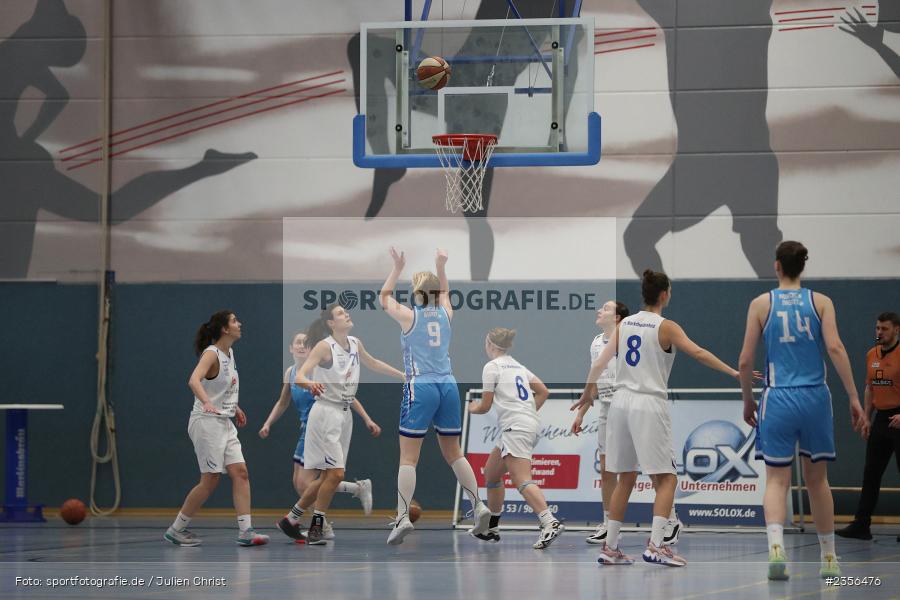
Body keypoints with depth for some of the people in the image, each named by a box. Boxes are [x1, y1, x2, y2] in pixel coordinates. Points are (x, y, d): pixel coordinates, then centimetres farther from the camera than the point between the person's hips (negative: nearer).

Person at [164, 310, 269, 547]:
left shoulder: (229, 354, 11)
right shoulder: (211, 354, -15)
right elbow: (194, 380, -33)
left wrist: (234, 407, 25)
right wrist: (207, 402, -49)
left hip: (225, 424, 9)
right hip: (206, 422, -9)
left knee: (240, 473, -2)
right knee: (210, 480, -7)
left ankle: (245, 531, -5)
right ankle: (177, 529, 5)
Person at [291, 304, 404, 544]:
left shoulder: (355, 344, 8)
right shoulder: (324, 346, -12)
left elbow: (372, 363, 29)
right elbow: (299, 377, -21)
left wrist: (404, 376, 32)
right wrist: (311, 384, -44)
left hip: (345, 414, 8)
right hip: (326, 413, -8)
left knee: (327, 476, 9)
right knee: (335, 473, -14)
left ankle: (291, 518, 21)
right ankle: (316, 526, -3)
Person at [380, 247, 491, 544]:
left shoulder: (409, 316, -3)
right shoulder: (445, 314, 8)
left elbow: (384, 297, 16)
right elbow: (445, 292, 32)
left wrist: (398, 268, 18)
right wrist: (441, 267, 27)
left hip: (420, 388, -4)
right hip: (448, 387, 4)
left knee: (408, 457, -6)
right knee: (454, 453, 14)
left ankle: (403, 517, -16)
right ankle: (479, 506, 5)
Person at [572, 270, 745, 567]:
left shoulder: (624, 324, 9)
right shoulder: (666, 327, -6)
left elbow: (599, 364, 9)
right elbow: (698, 353, -17)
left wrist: (588, 393, 24)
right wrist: (733, 372, -17)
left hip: (621, 403, 6)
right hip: (649, 405, -6)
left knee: (625, 478, 13)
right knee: (666, 479, -1)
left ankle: (610, 547, 12)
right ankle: (655, 545, -14)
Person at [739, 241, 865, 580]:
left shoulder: (761, 304, 3)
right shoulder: (820, 302, 4)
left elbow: (745, 361, 1)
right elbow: (835, 348, -8)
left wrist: (747, 400, 15)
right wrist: (853, 397, -6)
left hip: (778, 399, -1)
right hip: (815, 398, 1)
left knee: (777, 479, -1)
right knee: (817, 479, 15)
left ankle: (776, 546, -26)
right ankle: (829, 558, 22)